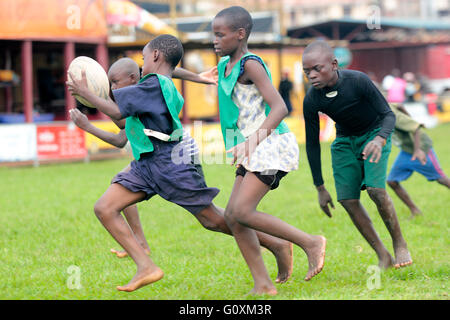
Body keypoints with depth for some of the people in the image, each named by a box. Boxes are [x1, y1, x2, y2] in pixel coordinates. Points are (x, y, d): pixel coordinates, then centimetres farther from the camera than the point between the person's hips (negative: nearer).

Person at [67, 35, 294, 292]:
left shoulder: (154, 84, -14)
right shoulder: (167, 87, 16)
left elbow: (117, 112, -18)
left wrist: (85, 93, -8)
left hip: (171, 164, -10)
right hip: (146, 165, 10)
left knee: (212, 219, -1)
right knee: (104, 208, -3)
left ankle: (277, 245, 13)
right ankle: (147, 267, -7)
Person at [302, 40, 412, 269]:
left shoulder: (358, 81, -30)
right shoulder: (311, 101, -19)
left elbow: (388, 114, -21)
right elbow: (312, 143, -7)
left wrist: (380, 139, -44)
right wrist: (320, 188, -4)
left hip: (374, 134, -4)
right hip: (345, 142, 4)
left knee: (375, 188, -23)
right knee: (348, 199, -9)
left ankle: (399, 243, -2)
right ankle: (383, 256, 1)